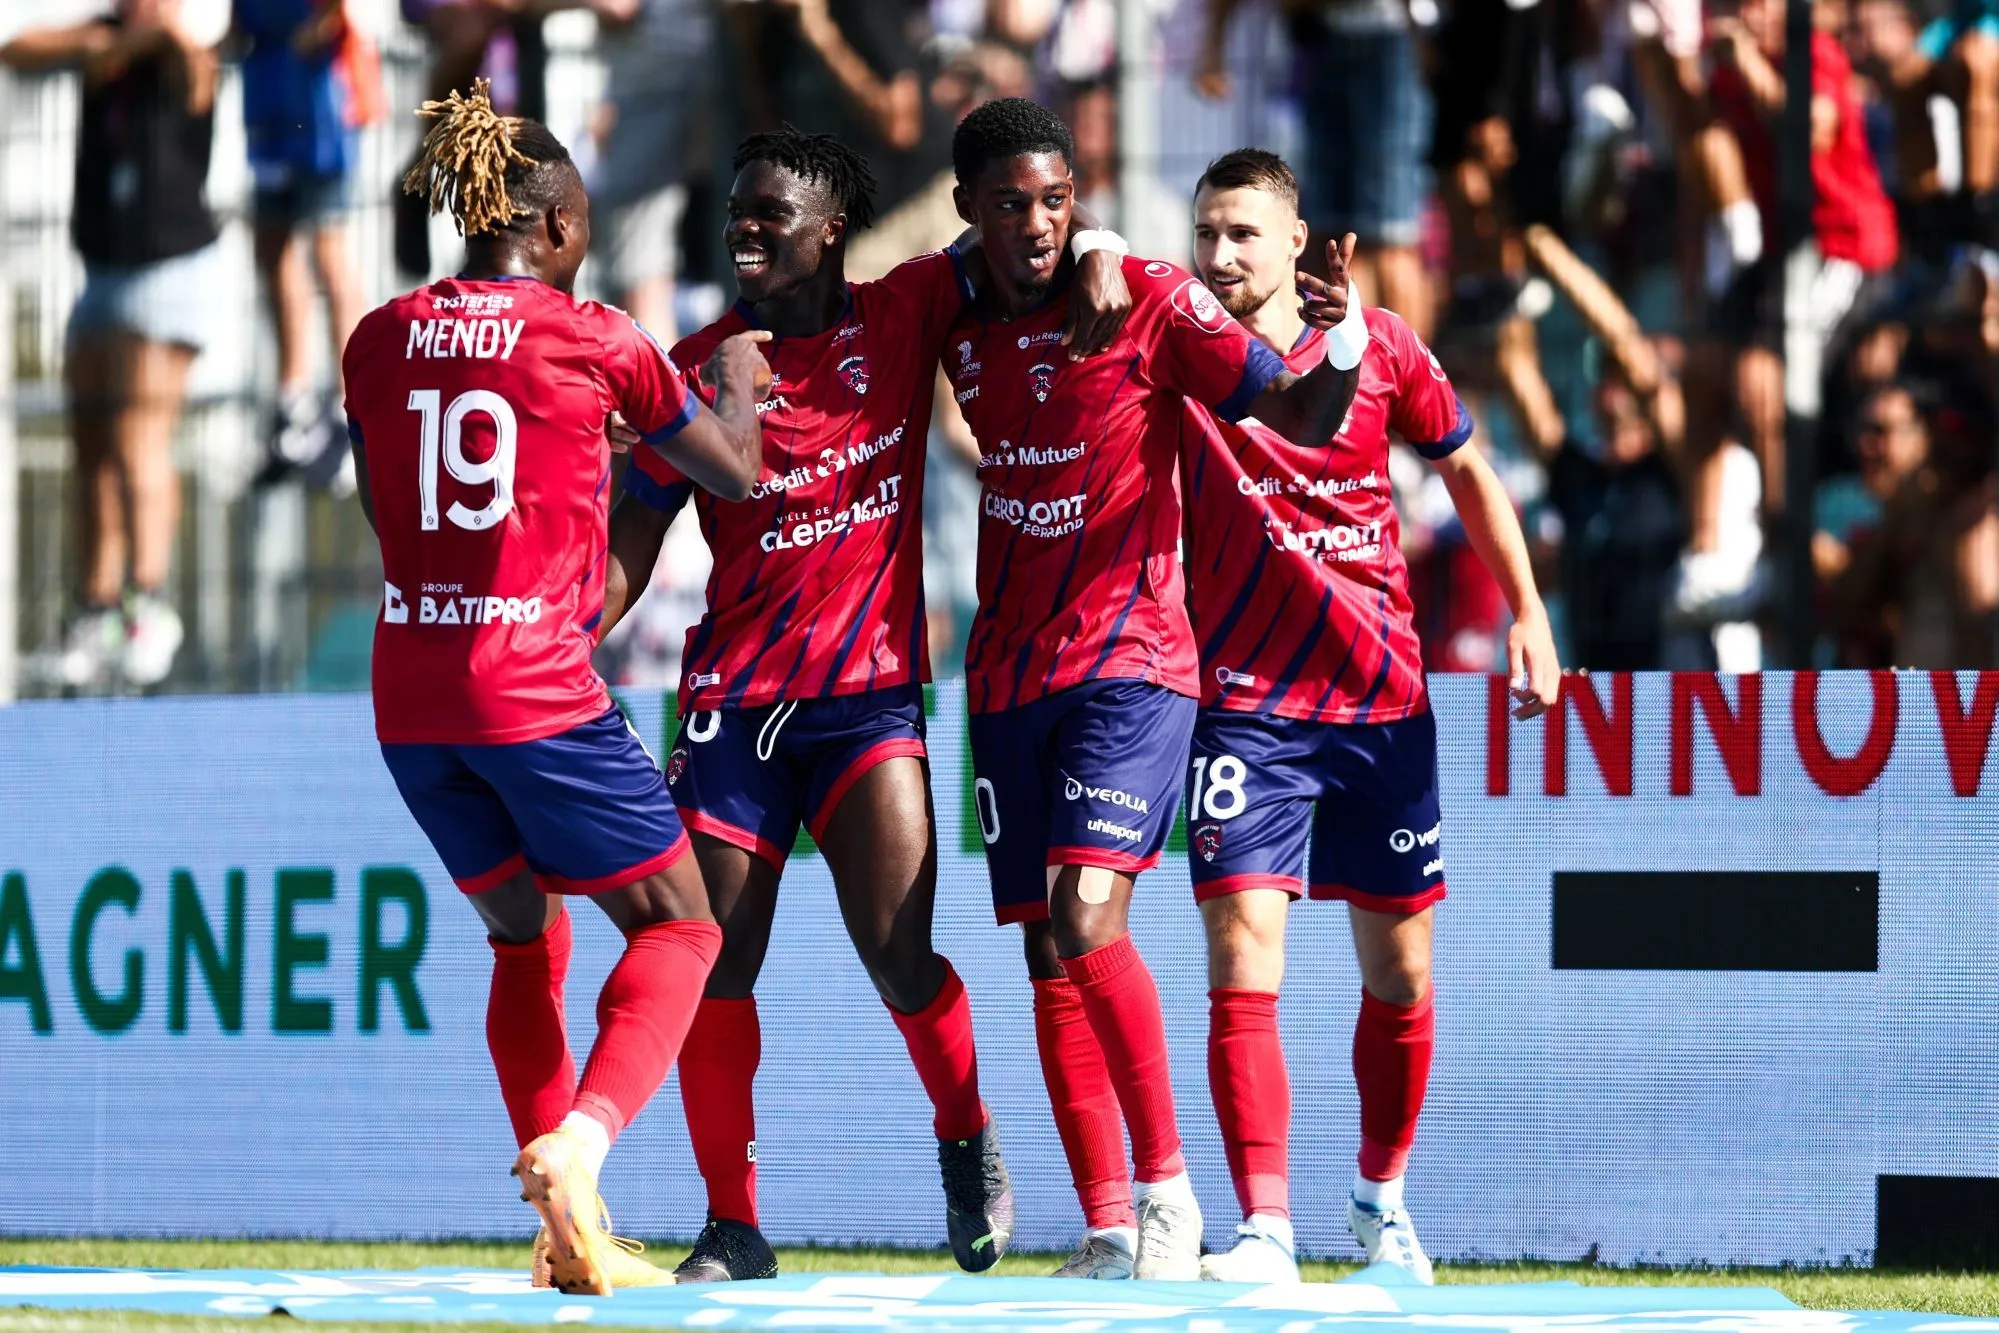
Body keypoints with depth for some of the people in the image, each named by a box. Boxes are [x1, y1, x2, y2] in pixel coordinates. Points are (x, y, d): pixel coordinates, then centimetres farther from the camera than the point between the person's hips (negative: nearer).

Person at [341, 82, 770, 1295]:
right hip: (537, 691, -5)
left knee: (525, 940, 21)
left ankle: (574, 1233, 15)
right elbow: (735, 472, 9)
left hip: (411, 696, 5)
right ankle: (582, 1135, -17)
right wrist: (740, 372, 31)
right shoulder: (594, 340, -5)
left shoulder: (381, 340, 7)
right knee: (677, 925, 8)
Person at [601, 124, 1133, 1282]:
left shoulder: (904, 315, 2)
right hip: (734, 696, 2)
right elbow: (632, 544, 6)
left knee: (898, 955, -14)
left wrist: (1093, 260, -11)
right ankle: (733, 1225, 12)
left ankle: (968, 1140, 15)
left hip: (871, 691, -2)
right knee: (714, 970, -2)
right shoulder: (704, 363, 4)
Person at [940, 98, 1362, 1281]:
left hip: (1131, 660, -5)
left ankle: (1169, 1188, -7)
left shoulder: (1152, 302, -9)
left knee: (1089, 918, -21)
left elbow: (1301, 418, -10)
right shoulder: (952, 323, 5)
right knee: (1050, 956, 4)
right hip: (1010, 672, 5)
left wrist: (1340, 346, -30)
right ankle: (1109, 1236, 9)